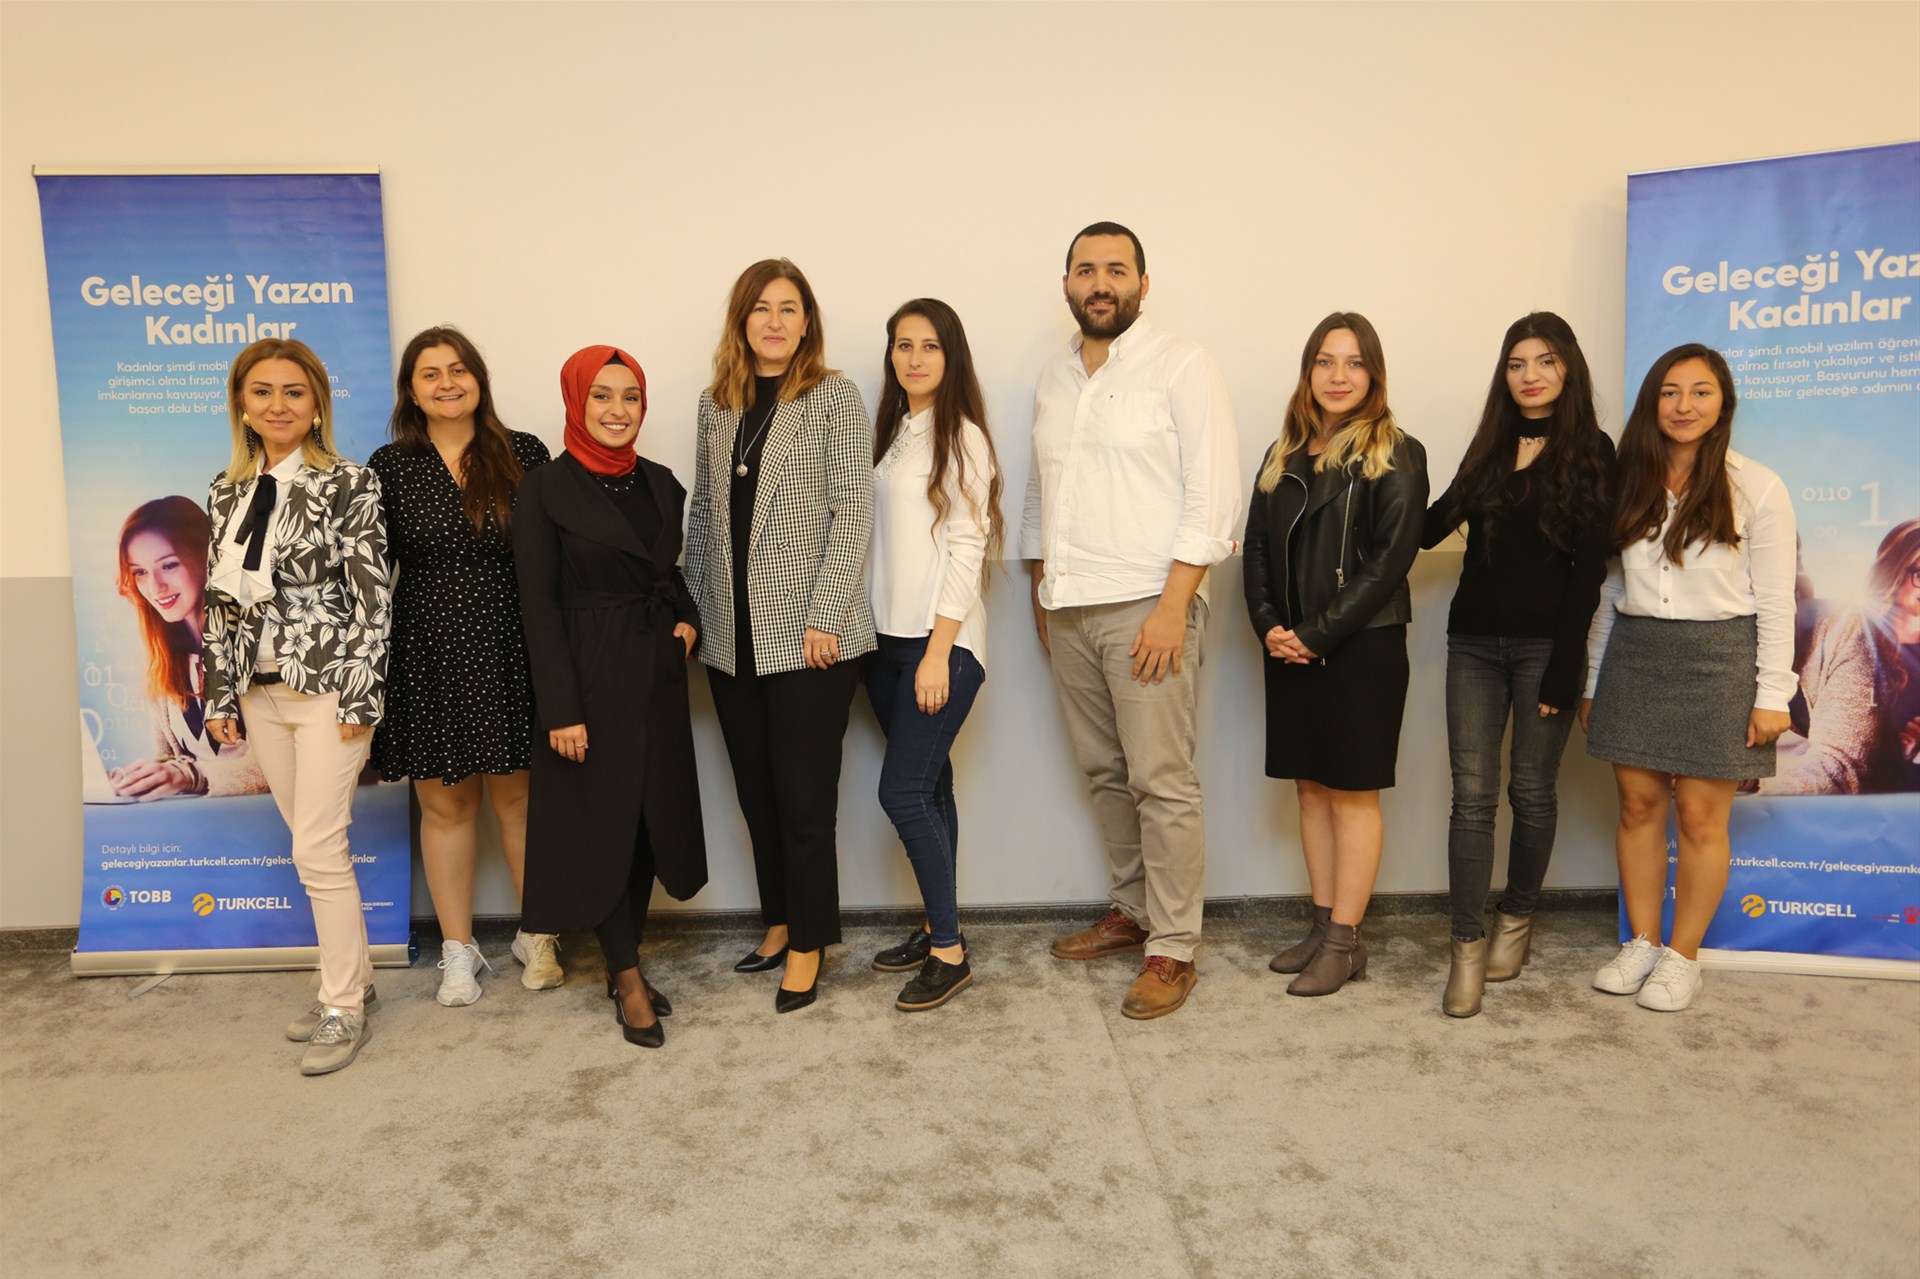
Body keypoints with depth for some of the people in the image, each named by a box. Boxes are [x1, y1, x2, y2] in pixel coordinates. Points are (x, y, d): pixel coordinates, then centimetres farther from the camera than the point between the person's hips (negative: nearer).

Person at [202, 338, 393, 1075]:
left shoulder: (350, 486, -8)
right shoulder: (227, 493, 10)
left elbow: (374, 596, -10)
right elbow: (222, 601, 13)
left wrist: (360, 698, -13)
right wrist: (221, 694, 11)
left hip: (329, 686, -6)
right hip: (261, 691, 6)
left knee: (318, 850, -5)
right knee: (315, 844, 13)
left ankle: (345, 1010, 8)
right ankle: (350, 977, 27)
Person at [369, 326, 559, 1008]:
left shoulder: (523, 454, 1)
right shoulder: (390, 466, 3)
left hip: (511, 651, -1)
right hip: (428, 656, 1)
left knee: (519, 794, 9)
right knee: (444, 802, 9)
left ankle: (538, 936, 26)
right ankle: (458, 950, 24)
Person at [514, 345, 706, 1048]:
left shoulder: (660, 483, 8)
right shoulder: (546, 488, -7)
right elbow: (538, 603, -11)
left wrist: (690, 620, 0)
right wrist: (560, 708, -15)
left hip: (657, 675, 5)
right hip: (589, 679, -5)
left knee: (652, 818, 10)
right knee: (600, 823, 2)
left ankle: (624, 964, 25)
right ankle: (628, 977, 15)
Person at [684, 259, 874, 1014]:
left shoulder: (834, 398, -2)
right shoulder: (716, 403, 12)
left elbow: (852, 512, -8)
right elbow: (703, 512, 15)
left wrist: (824, 617, -14)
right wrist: (694, 606, 8)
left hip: (808, 636, -5)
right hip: (733, 639, 5)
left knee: (802, 799, 0)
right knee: (756, 792, 13)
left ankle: (808, 944, 16)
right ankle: (779, 922, 30)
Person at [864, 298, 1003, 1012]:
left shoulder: (961, 437, -7)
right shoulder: (890, 431, 14)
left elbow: (967, 547, -12)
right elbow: (876, 538, 14)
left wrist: (937, 652, -16)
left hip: (942, 642, -7)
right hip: (887, 639, 7)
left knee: (903, 790, -9)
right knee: (928, 787, 12)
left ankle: (949, 953, 3)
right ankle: (937, 928, 23)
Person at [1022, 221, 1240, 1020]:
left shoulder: (1180, 367, -3)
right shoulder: (1053, 379, 17)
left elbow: (1211, 495, -10)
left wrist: (1173, 605, -17)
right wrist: (1041, 588, 17)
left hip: (1147, 605, -6)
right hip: (1069, 610, 6)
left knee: (1161, 780, -5)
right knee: (1103, 771, 12)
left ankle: (1172, 949, 5)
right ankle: (1130, 911, 26)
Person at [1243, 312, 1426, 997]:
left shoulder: (1396, 456, -5)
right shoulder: (1283, 457, 12)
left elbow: (1389, 560, -13)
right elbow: (1257, 547, 10)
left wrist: (1317, 634, -16)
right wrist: (1268, 626, -6)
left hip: (1362, 649, -6)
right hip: (1291, 650, 6)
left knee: (1353, 792, 1)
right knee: (1310, 786, 11)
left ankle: (1345, 941, 10)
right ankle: (1323, 922, 22)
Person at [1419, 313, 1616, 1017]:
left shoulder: (1591, 452, -1)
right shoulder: (1489, 449, 13)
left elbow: (1589, 569, -7)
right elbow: (1431, 526, 20)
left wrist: (1564, 667, -11)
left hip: (1545, 644, -3)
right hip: (1474, 642, 3)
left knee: (1533, 791, 8)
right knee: (1472, 794, -1)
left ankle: (1515, 921, 27)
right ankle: (1468, 946, 3)